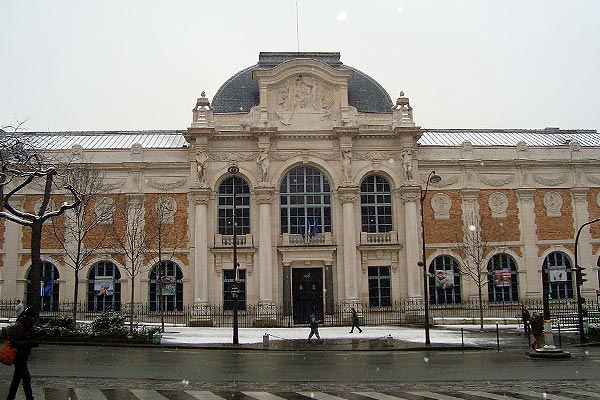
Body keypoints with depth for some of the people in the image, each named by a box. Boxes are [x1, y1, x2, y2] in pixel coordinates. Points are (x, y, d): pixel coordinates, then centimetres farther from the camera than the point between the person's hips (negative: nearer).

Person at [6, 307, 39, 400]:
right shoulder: (17, 327, -21)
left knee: (17, 377, 18)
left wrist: (33, 343, -3)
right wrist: (28, 343, -32)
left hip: (24, 356, 9)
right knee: (26, 377, -6)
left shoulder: (29, 326, 6)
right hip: (19, 356, -9)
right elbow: (13, 342, -27)